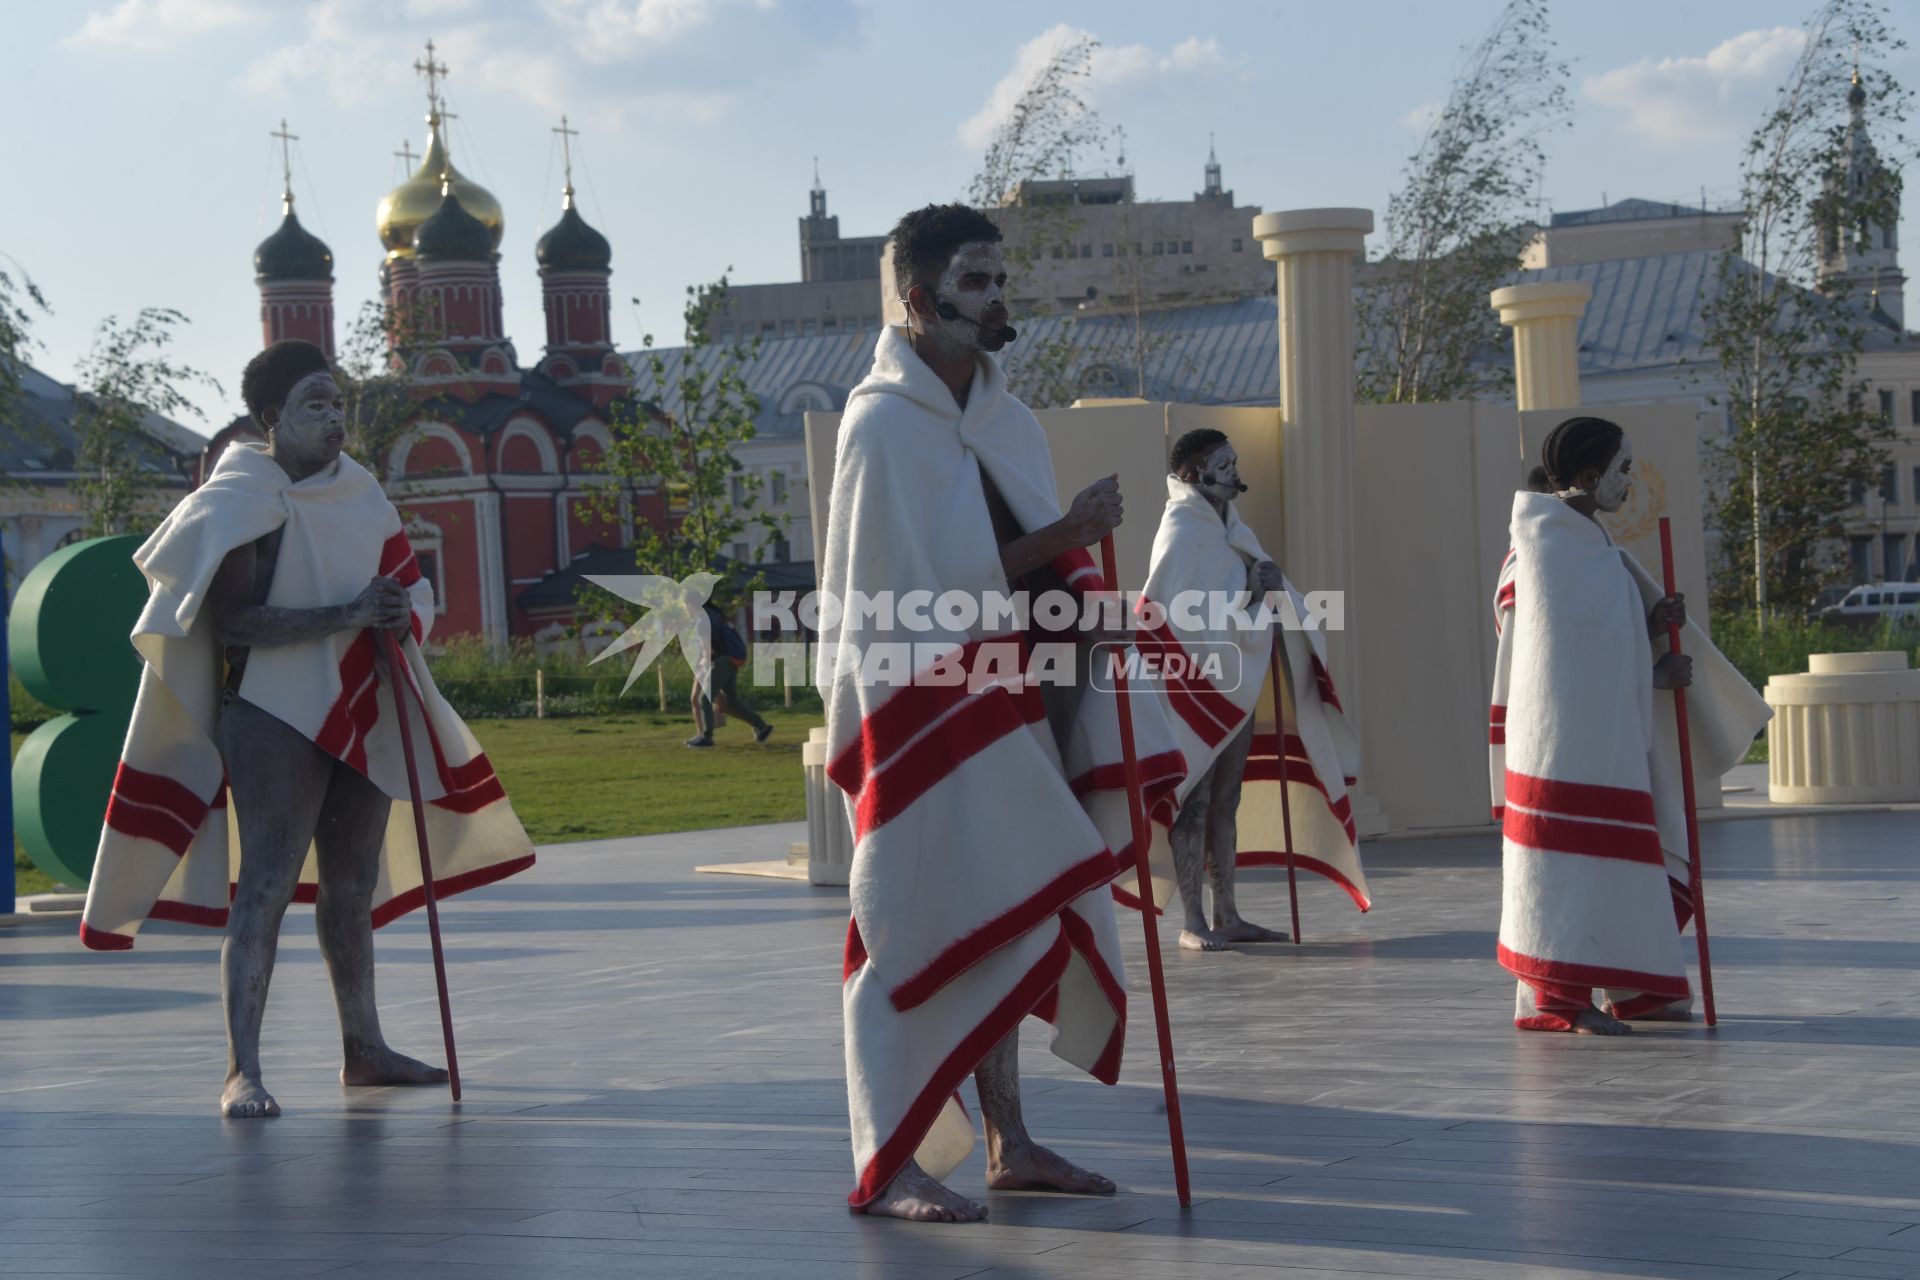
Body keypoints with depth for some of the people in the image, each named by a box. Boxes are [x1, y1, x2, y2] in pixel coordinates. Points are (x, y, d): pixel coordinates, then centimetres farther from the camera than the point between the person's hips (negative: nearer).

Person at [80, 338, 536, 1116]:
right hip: (276, 715, -7)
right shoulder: (245, 501, -10)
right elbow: (230, 621, -20)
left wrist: (399, 615, -2)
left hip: (363, 715, 7)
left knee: (353, 886, 14)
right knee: (267, 885, -13)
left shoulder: (357, 491, 11)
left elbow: (405, 583, 22)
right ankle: (242, 1073, -16)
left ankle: (363, 1050, 26)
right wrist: (346, 615, -25)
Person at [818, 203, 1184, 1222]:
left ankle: (1006, 1142, 18)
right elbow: (925, 592, -19)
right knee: (927, 922, -8)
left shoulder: (1003, 417, 12)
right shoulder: (883, 424, -13)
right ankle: (883, 1165, -3)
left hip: (1007, 702, 8)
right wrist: (1063, 538, -21)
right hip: (926, 705, -8)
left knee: (1001, 923, 11)